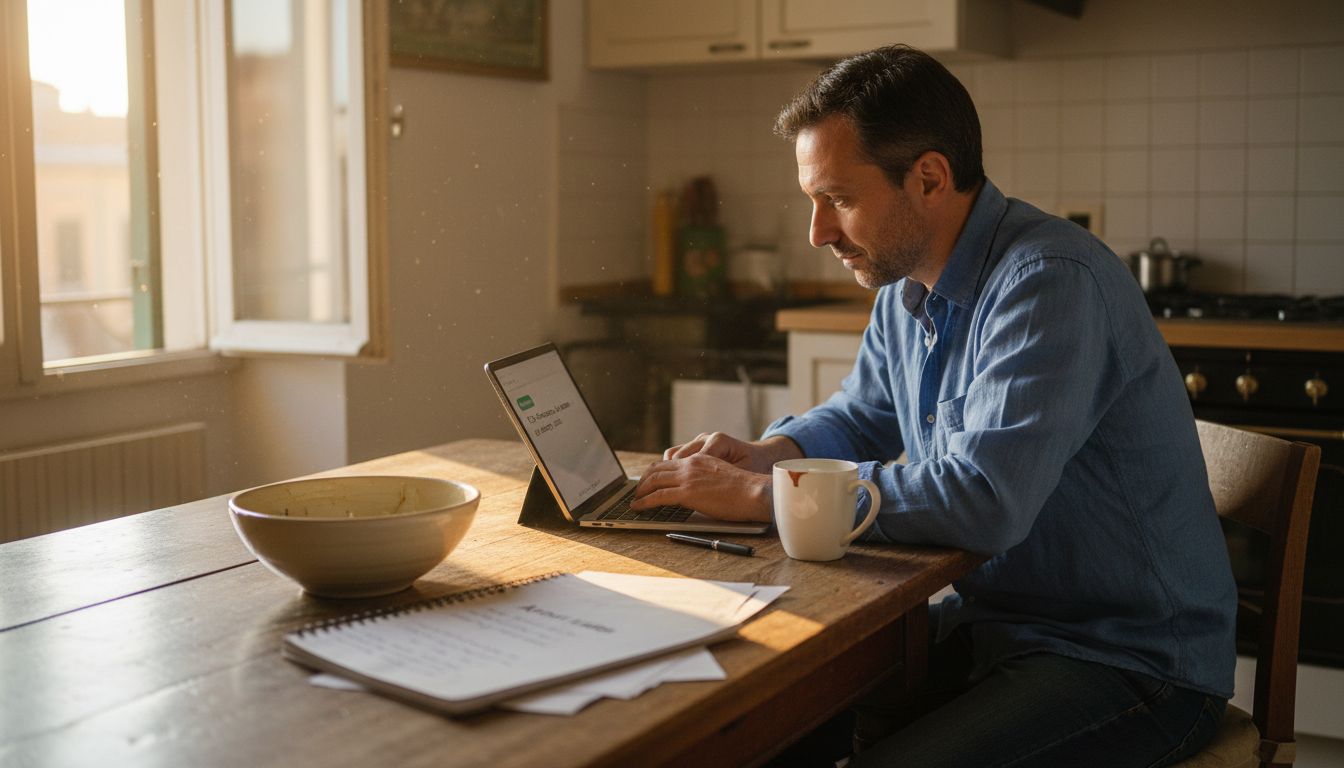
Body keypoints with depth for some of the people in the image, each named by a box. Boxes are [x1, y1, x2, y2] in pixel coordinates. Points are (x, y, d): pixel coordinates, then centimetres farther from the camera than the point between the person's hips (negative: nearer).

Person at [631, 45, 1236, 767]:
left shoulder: (1052, 281, -22)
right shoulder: (907, 286, 6)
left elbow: (985, 498, -33)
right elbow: (862, 417, 23)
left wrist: (762, 495, -25)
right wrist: (766, 453, 0)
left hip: (1131, 660, -8)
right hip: (985, 622, 8)